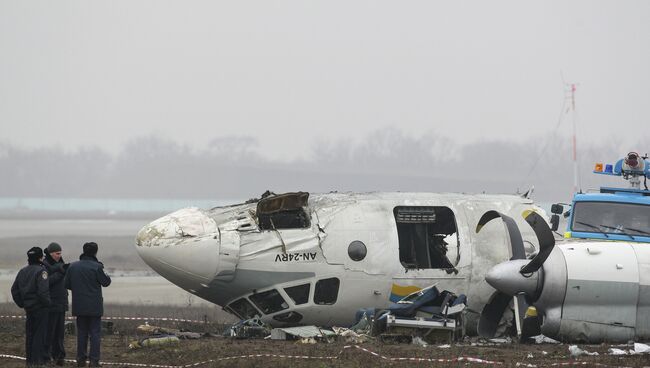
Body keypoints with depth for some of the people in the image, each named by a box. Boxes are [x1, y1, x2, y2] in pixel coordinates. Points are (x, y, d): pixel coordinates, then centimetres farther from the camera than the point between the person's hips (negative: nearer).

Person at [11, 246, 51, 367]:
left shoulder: (22, 271, 9)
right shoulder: (41, 271, -15)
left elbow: (14, 290, 13)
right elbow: (43, 291, -24)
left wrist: (22, 304, 18)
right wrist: (48, 303, -10)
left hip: (28, 307, 8)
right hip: (41, 308, -8)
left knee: (30, 334, 14)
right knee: (41, 334, -3)